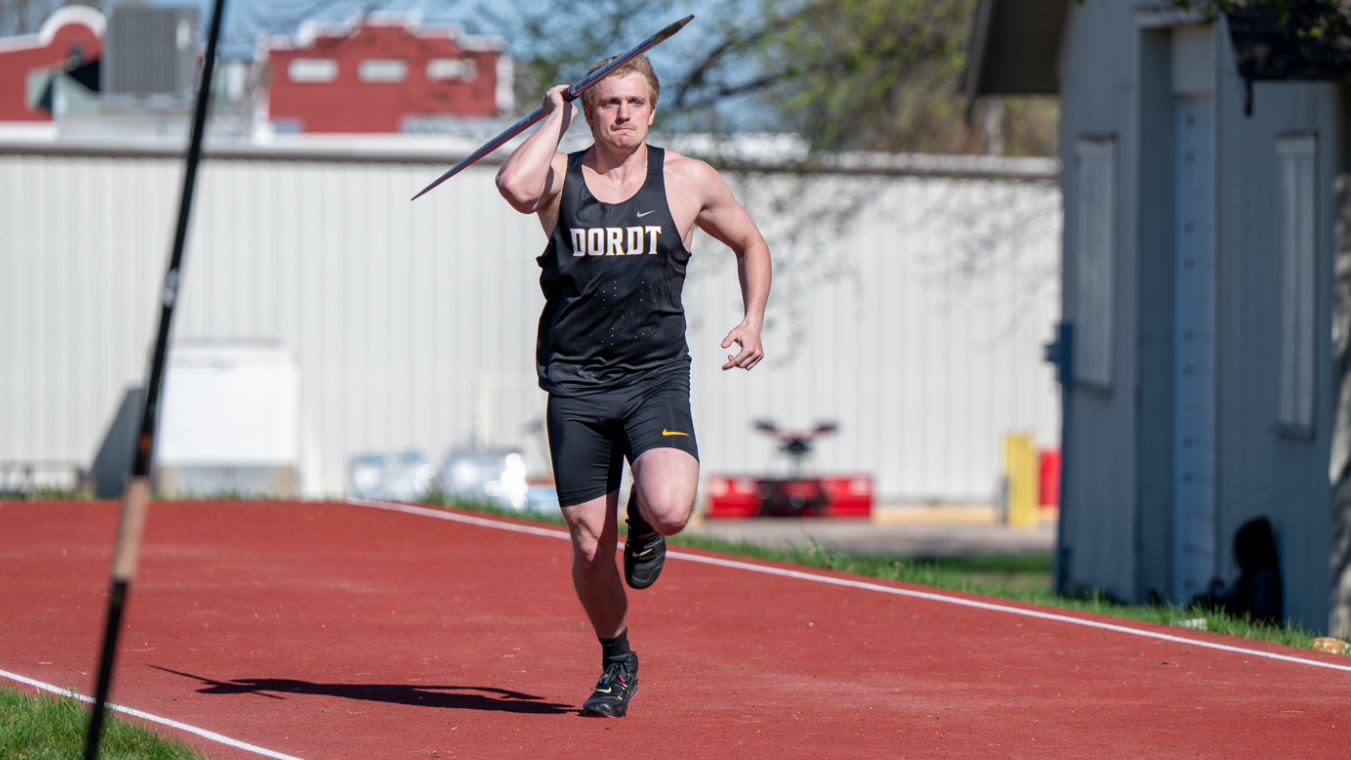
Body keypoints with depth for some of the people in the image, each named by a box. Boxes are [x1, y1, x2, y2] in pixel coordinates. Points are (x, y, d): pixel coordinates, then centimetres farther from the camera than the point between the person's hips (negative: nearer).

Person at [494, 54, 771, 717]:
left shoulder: (687, 182, 4)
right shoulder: (559, 178, 0)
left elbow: (751, 244, 20)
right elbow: (514, 186, -25)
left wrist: (752, 321, 5)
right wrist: (556, 117, -11)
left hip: (657, 381, 0)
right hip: (576, 384, 1)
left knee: (668, 508, -28)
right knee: (590, 552, 2)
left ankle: (646, 528, 12)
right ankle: (617, 664, 31)